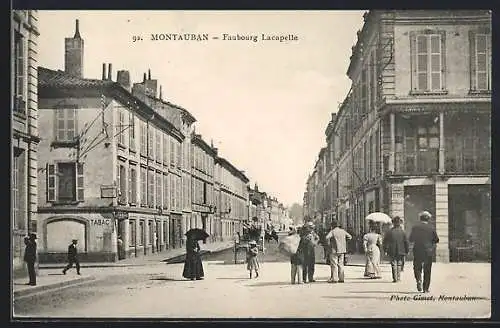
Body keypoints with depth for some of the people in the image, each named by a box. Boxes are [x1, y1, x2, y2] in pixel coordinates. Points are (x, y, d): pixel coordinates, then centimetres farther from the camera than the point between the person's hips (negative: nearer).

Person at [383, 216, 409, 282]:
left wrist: (385, 250, 7)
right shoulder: (403, 232, -2)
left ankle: (395, 278, -3)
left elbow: (385, 242, -1)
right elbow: (406, 242, 0)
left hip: (392, 252, -1)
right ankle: (398, 277, 14)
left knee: (394, 264, 3)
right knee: (399, 264, 13)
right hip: (401, 251, 1)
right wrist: (407, 251, 9)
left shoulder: (389, 232, -4)